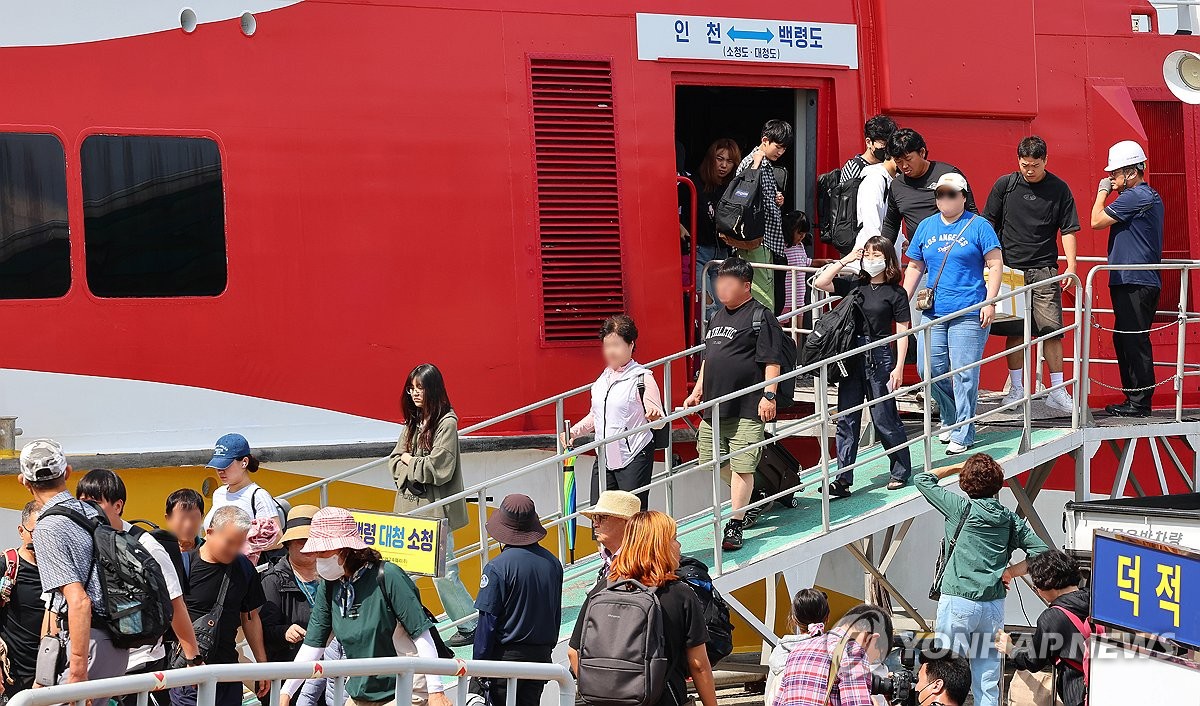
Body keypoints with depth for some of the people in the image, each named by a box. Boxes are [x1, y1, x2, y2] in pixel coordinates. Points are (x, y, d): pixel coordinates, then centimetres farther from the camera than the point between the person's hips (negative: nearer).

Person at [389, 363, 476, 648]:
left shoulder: (446, 423, -11)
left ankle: (471, 626, 8)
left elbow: (440, 469, -18)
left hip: (435, 510, -7)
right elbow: (395, 461, 9)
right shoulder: (413, 423, 12)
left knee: (444, 572, -4)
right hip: (410, 507, 7)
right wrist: (419, 470, -10)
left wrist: (410, 462, -5)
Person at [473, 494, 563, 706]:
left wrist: (478, 665, -7)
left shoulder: (497, 567, -16)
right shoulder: (552, 563, 2)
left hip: (507, 655, -6)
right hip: (541, 655, 6)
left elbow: (487, 622, -14)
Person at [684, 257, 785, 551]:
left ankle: (735, 525, -5)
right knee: (711, 458, 13)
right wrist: (698, 391, 25)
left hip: (747, 408, -9)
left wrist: (769, 395, -18)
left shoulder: (760, 317, -7)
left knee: (741, 466, -8)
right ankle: (747, 499, 34)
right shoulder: (718, 317, 18)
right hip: (715, 406, 9)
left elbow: (772, 361, -12)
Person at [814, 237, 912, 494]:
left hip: (879, 358, -5)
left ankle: (901, 471, 18)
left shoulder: (895, 293, -3)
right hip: (851, 356, 5)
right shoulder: (854, 286, 9)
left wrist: (898, 368, -9)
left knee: (884, 418, 1)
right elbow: (820, 283, 4)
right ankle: (843, 479, 5)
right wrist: (844, 260, 3)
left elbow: (902, 333, -3)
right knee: (846, 419, 3)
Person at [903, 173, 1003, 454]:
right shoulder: (926, 227, 14)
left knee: (964, 374, -6)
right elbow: (915, 267, 20)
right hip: (933, 313, 5)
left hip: (969, 314, -5)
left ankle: (963, 434, 2)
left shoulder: (978, 226, 0)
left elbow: (995, 265, -3)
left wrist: (990, 302, -11)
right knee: (929, 369, 3)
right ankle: (951, 419, 26)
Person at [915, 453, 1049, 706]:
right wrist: (1009, 571, 7)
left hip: (958, 602, -4)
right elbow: (1042, 552, 6)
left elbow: (923, 480, 5)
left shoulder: (962, 508, -5)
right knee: (988, 680, 8)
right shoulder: (1010, 519, 7)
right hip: (994, 604, 4)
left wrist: (956, 467, 15)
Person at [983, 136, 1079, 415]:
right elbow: (988, 224, 9)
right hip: (1010, 268, 1)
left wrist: (1071, 267, -5)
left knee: (1052, 329, -4)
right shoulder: (1005, 185, 3)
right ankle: (1016, 388, 13)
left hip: (1044, 270, -1)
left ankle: (1057, 391, 1)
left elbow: (1068, 230, 3)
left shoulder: (1059, 189, 2)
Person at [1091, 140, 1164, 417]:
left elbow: (1096, 221, -10)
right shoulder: (1150, 196, 19)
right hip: (1134, 282, 11)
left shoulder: (1135, 197, -15)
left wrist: (1102, 191, 1)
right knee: (1124, 341, 13)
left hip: (1134, 284, -11)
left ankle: (1139, 402, -5)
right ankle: (1134, 399, 18)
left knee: (1134, 342, -8)